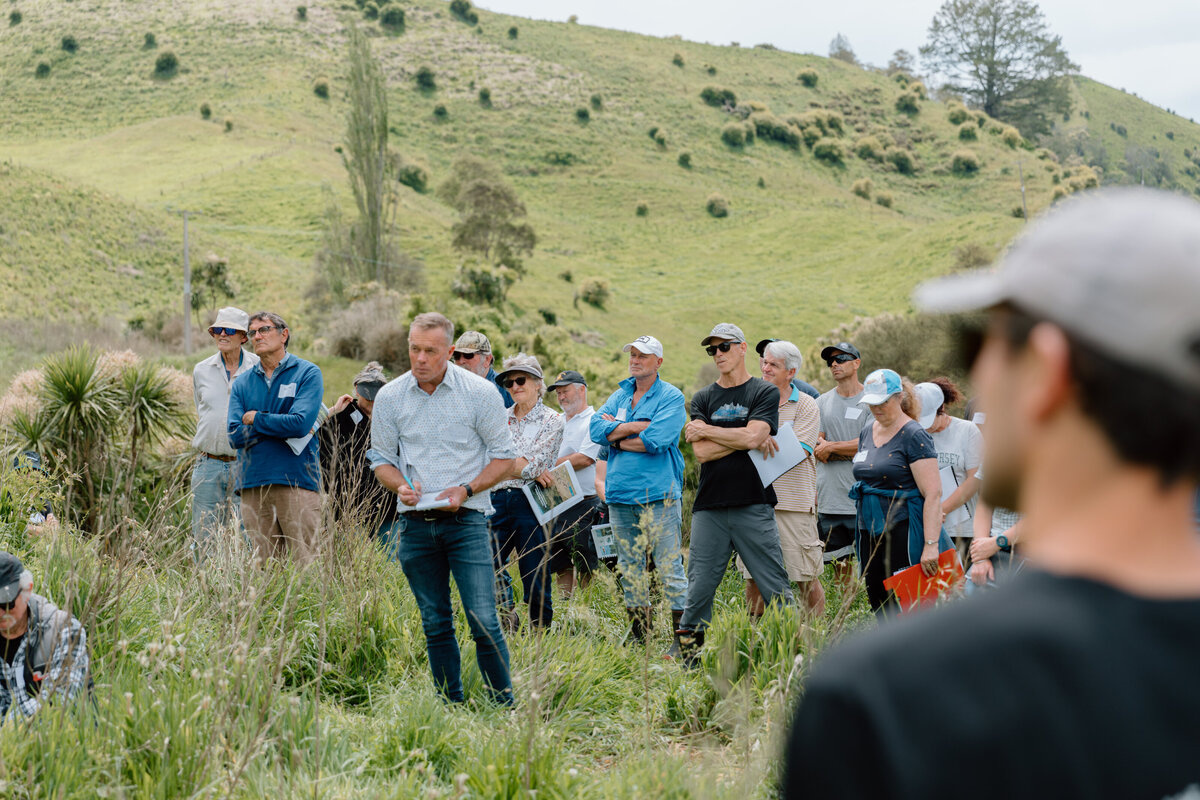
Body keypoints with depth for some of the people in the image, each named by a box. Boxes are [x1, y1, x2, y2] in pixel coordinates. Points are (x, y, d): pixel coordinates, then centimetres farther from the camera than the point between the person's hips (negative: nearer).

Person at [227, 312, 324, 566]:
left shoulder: (307, 373, 3)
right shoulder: (242, 382, 15)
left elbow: (301, 423, -12)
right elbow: (235, 435, 2)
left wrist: (254, 418, -1)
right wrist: (281, 427, -6)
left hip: (297, 480, -4)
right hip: (253, 485, 4)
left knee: (308, 563, -8)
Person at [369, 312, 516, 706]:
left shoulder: (480, 393, -3)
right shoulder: (390, 397, 4)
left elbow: (503, 456, 2)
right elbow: (381, 457, 14)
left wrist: (466, 490, -13)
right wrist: (401, 486, -7)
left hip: (466, 521, -3)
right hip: (415, 524, 3)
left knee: (484, 622, -10)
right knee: (435, 624, 8)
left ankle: (505, 707, -2)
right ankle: (451, 707, 16)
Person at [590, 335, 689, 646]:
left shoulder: (671, 397, -1)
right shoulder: (619, 396, 16)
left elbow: (656, 440, -16)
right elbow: (596, 429, -1)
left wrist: (617, 436, -3)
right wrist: (637, 426, -10)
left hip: (658, 495, -6)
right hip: (620, 494, 6)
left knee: (670, 568, -8)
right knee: (629, 570, 11)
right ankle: (638, 633, 19)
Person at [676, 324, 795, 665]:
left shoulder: (765, 392, 5)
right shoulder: (703, 399, 13)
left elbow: (752, 437, -12)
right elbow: (702, 453, -1)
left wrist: (704, 430, -2)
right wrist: (745, 439, -5)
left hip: (753, 506, -2)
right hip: (709, 508, 2)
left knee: (775, 587, -2)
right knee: (699, 588, 2)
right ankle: (687, 655, 9)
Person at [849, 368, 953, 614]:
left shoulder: (914, 436, -10)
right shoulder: (867, 433, 13)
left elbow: (933, 494, -17)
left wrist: (930, 545, -25)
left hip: (904, 530, -7)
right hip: (870, 532, 7)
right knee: (877, 605, 6)